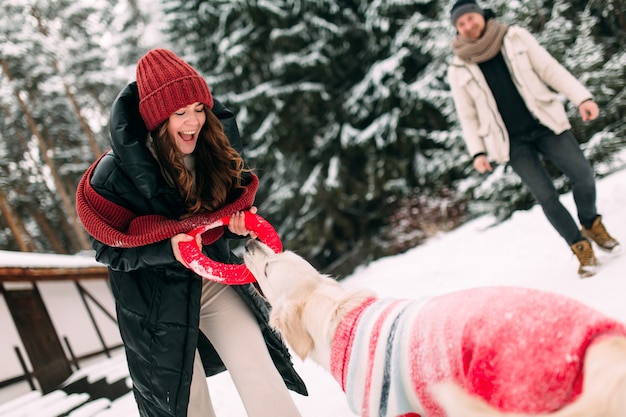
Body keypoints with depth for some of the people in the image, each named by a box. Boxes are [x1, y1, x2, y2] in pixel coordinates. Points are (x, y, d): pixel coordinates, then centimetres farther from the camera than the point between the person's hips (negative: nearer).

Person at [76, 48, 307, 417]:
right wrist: (166, 247, -30)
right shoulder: (116, 172, -19)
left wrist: (238, 224, -13)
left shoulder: (215, 152, -7)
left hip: (216, 283, 3)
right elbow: (108, 248, -14)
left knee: (261, 378, -5)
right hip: (156, 300, -3)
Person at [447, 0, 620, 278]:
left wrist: (581, 97, -6)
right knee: (546, 196, -8)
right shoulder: (459, 70, 1)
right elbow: (468, 116, 5)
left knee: (583, 174, -9)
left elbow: (550, 69, 2)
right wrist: (478, 152, -3)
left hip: (545, 125, 1)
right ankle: (580, 246, 10)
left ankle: (591, 223, 20)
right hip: (513, 142, -1)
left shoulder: (516, 38, 3)